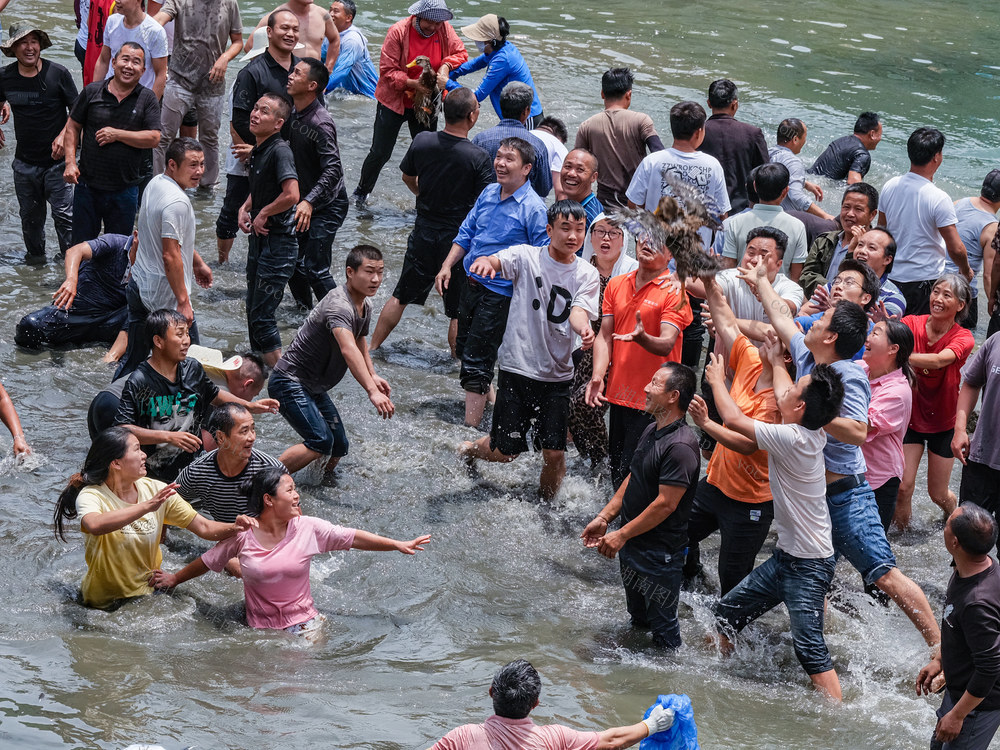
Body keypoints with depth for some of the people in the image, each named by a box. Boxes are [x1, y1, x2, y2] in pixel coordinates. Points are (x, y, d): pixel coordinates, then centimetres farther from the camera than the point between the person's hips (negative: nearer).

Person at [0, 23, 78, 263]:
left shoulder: (58, 73, -12)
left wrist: (63, 136, -17)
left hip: (56, 161, -3)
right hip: (24, 162, 3)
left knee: (64, 213, -4)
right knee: (30, 216, 15)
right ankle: (34, 253, 35)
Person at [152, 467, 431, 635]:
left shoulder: (308, 528, -3)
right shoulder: (243, 534, -6)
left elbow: (354, 539, 1)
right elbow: (209, 561, 8)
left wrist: (399, 545, 0)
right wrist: (174, 579, 17)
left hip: (304, 624, 1)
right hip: (262, 629, -1)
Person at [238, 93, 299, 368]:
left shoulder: (280, 151, -20)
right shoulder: (257, 151, 9)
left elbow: (291, 195, -32)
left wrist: (263, 214, -17)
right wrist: (245, 209, 9)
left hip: (278, 243, -10)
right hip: (259, 237, 10)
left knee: (262, 315, -8)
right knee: (253, 311, 18)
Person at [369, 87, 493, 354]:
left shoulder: (421, 142, -8)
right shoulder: (479, 158, -21)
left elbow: (408, 177, 11)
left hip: (424, 232, 4)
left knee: (401, 297, 19)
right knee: (459, 311, 8)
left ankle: (372, 348, 28)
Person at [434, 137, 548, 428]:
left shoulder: (533, 208, -16)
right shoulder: (488, 193, 5)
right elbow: (466, 233, 16)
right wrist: (447, 266, 8)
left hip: (500, 293, -7)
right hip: (471, 283, 8)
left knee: (475, 361, -6)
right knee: (463, 348, 20)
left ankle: (470, 429, 2)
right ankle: (489, 396, 43)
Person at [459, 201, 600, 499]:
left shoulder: (587, 275, 2)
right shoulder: (527, 257, -4)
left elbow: (579, 312, -13)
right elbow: (497, 260, -22)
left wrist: (584, 329, -37)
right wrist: (485, 261, -48)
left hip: (558, 375, 2)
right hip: (518, 366, -2)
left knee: (555, 453, -3)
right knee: (505, 452, 5)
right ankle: (468, 450, 39)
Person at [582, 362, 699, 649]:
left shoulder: (680, 446, -25)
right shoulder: (651, 432, 6)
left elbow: (665, 504, -26)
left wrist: (621, 535, -20)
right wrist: (604, 517, 9)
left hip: (660, 553, -9)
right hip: (632, 545, 9)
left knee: (662, 624, 5)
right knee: (638, 617, 25)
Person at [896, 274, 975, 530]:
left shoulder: (963, 338, -18)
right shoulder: (913, 324, -13)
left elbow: (939, 360, -39)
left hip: (943, 422, -1)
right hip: (911, 416, 1)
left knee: (938, 494, 10)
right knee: (903, 487, -8)